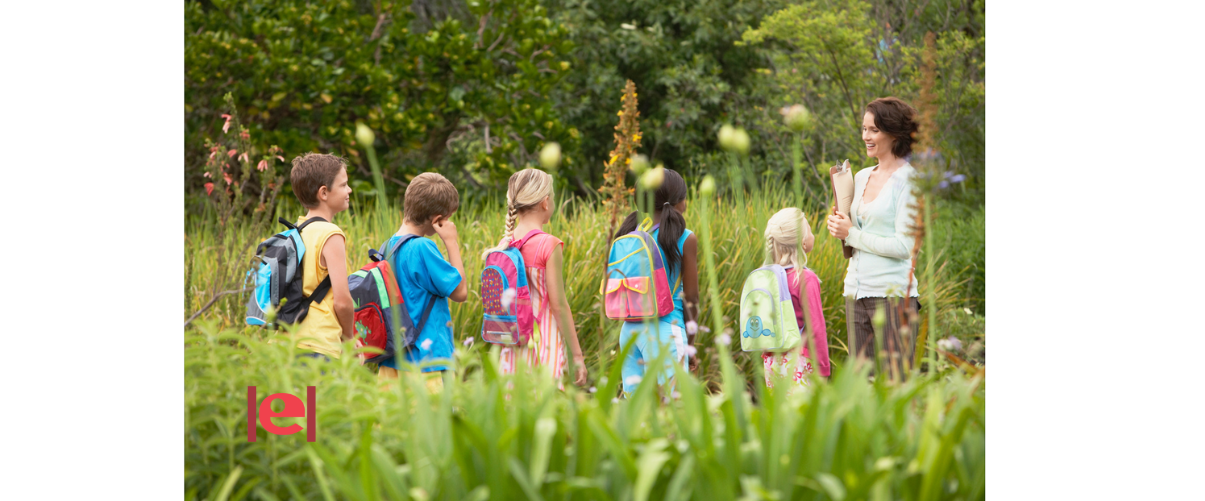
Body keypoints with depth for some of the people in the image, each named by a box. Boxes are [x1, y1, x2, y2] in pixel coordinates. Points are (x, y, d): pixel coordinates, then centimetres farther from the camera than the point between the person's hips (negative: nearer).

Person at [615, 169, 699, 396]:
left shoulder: (630, 233, 6)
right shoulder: (685, 239, -5)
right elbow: (691, 298, -3)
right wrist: (690, 344, 6)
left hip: (630, 328, 5)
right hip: (665, 329, -5)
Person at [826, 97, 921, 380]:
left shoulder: (908, 180, -7)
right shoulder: (862, 178, 15)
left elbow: (904, 246, -14)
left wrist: (852, 235, -8)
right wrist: (838, 227, 3)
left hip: (892, 294, -7)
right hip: (856, 293, 7)